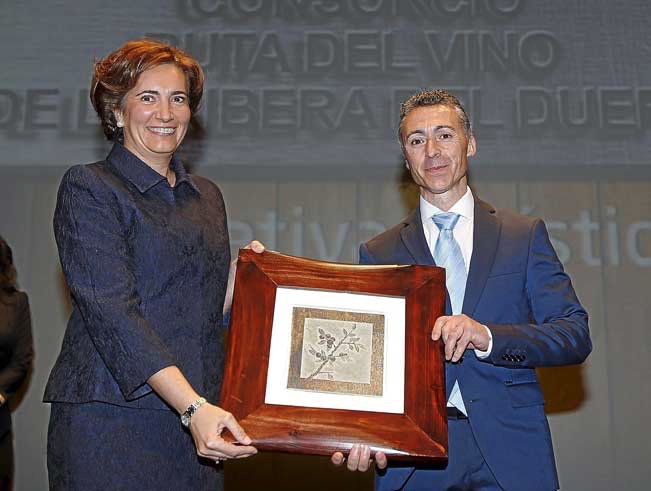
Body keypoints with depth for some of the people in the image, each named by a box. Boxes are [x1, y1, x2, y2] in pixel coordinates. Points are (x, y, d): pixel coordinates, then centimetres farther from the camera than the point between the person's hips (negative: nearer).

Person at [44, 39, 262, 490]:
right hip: (110, 424, -5)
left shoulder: (207, 196, 13)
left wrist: (241, 273, 0)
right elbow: (112, 314, -16)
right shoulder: (88, 188, -5)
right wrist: (193, 406, -24)